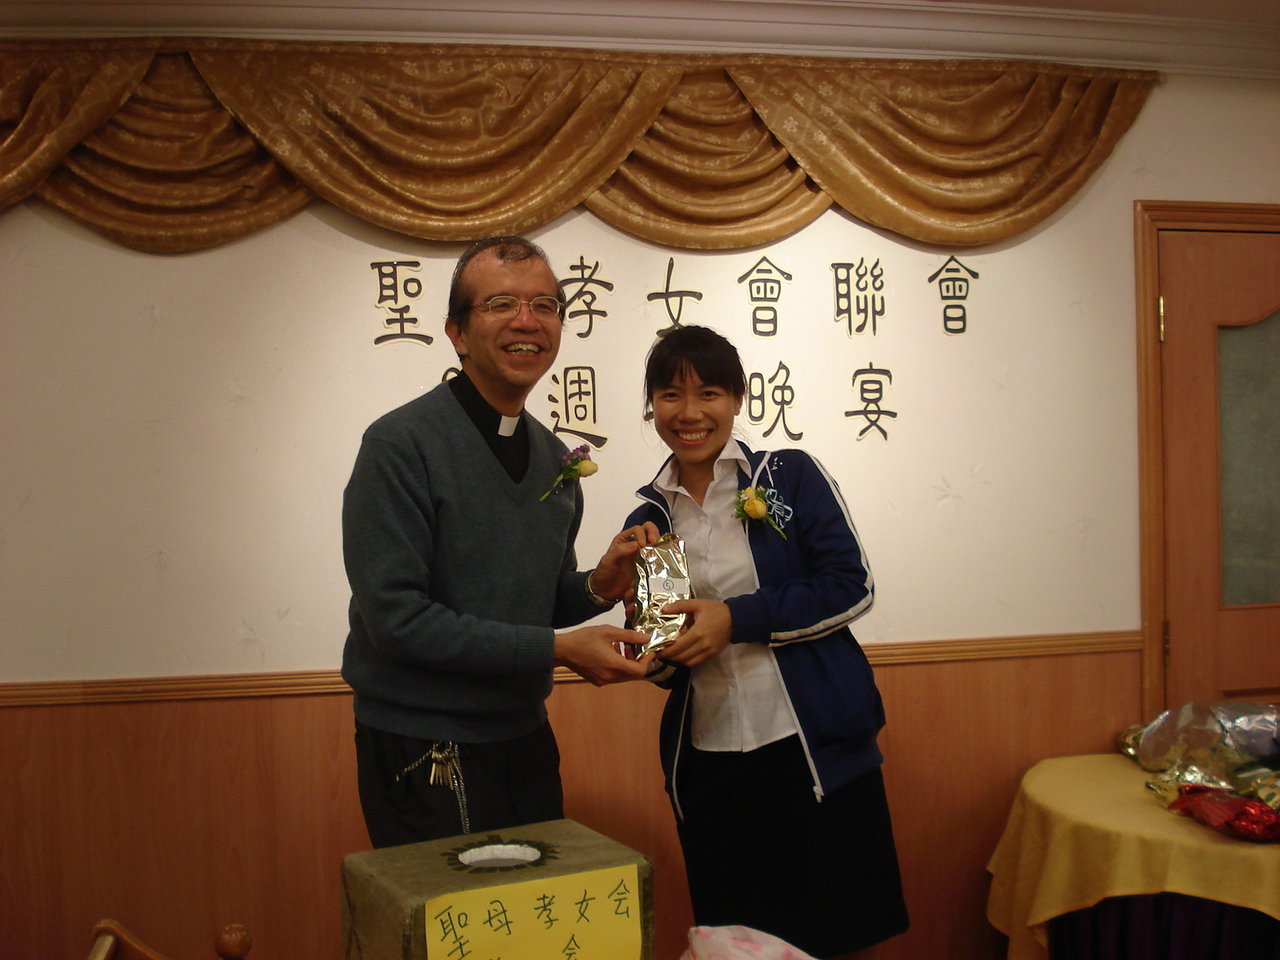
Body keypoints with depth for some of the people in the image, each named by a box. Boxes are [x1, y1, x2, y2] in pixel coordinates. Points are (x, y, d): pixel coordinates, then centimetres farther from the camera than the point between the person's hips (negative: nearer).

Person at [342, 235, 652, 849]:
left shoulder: (554, 458, 6)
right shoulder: (402, 445, -16)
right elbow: (397, 619, -21)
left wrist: (598, 588, -6)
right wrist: (557, 648, -21)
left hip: (526, 743, 7)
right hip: (425, 755, -7)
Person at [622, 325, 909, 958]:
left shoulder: (790, 476, -1)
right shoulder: (650, 517, 9)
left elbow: (851, 588, -9)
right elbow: (659, 664, 14)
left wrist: (736, 619, -15)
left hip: (813, 749, -3)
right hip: (708, 764, 4)